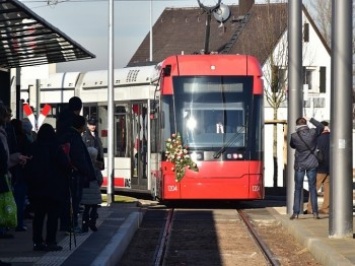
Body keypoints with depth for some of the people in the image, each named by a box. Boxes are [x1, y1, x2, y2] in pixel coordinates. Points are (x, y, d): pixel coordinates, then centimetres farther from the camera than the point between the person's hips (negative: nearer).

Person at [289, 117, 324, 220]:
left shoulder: (294, 136, -13)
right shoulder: (313, 132, -9)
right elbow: (321, 127, 12)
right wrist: (311, 119, 17)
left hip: (299, 165, -1)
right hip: (312, 164, 1)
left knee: (298, 189, 7)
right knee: (312, 188, 7)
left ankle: (296, 213, 4)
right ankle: (315, 212, 5)